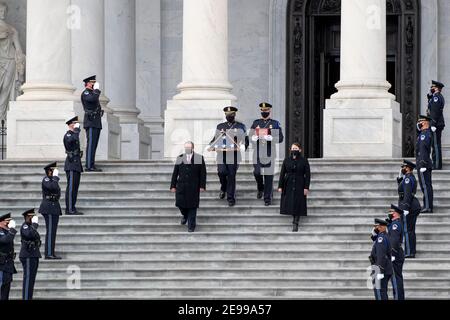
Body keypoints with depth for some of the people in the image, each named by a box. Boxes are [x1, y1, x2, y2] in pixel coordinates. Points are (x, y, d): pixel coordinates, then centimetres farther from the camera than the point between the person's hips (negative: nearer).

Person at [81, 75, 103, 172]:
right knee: (91, 144, -13)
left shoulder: (93, 93, 24)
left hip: (97, 123, 9)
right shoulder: (85, 93, -6)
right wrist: (97, 90, -11)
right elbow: (93, 99, -28)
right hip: (91, 122, -9)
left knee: (94, 145, 7)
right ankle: (89, 166, -16)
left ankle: (91, 165, 7)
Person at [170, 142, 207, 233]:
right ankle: (185, 215, 31)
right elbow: (175, 173, 9)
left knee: (192, 206, -1)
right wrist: (173, 186, 4)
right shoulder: (180, 158, 9)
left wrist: (202, 186, -7)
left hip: (193, 187, -2)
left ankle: (191, 226, 9)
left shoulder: (199, 158, 2)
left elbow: (203, 173, 0)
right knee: (180, 203, -2)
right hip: (181, 186, 2)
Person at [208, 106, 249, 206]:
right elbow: (215, 139, 21)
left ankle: (231, 198, 4)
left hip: (234, 156, -2)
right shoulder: (220, 126, 16)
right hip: (221, 155, 2)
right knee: (222, 172, -16)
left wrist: (243, 146, -15)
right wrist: (211, 146, 1)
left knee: (231, 175, -4)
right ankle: (223, 188, 14)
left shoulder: (241, 127, 8)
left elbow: (246, 140, 6)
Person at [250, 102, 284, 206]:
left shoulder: (275, 124, 4)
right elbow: (251, 136, 10)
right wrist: (254, 138, -15)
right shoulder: (256, 123, 10)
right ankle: (260, 189, 28)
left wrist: (271, 138, -20)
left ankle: (268, 198, 4)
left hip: (269, 154, -2)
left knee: (268, 175, -2)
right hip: (258, 153, 2)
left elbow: (280, 138, -2)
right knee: (257, 173, -3)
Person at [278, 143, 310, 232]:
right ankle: (295, 219, 22)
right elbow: (282, 173, 6)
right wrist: (280, 186, 0)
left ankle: (296, 224, 0)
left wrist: (306, 187, -9)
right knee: (290, 204, 2)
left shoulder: (304, 161, -1)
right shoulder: (287, 160, 5)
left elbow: (307, 174, -2)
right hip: (288, 186, 2)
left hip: (299, 186, -2)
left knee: (298, 204, -4)